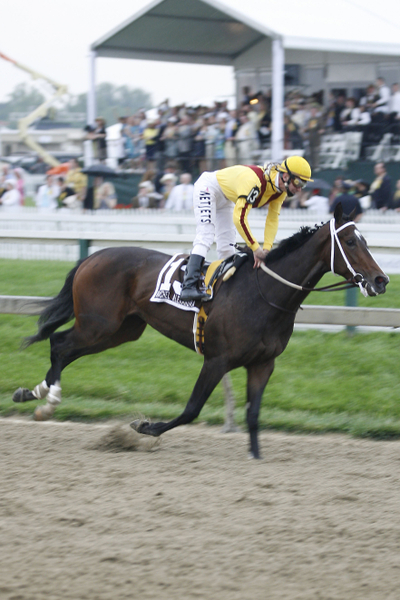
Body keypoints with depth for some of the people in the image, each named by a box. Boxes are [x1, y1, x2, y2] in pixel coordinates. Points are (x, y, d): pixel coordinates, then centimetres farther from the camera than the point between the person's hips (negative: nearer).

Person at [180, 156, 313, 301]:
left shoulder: (282, 191, -13)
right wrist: (256, 248, -36)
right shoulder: (254, 181, -41)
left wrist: (267, 249, -16)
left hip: (226, 199, 9)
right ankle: (189, 286, -29)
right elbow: (239, 218, -42)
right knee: (205, 237, -22)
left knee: (226, 246, 5)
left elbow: (273, 219, -5)